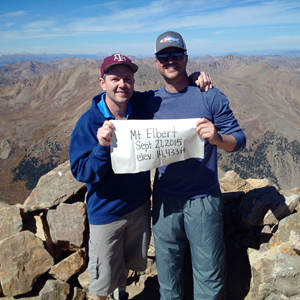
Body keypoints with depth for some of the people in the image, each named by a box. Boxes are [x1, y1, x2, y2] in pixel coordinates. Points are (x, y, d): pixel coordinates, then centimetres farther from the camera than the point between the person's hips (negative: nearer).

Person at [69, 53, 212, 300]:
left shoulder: (143, 104, -9)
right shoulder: (88, 123, -21)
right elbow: (81, 172, -22)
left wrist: (195, 78, -11)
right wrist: (102, 147, -39)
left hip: (140, 205, 5)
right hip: (106, 212, -4)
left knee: (132, 261, 28)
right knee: (103, 278, 12)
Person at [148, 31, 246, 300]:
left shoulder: (210, 97, -6)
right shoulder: (152, 103, 2)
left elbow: (239, 139, -7)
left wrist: (217, 138, -27)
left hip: (204, 199, -2)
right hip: (165, 199, 3)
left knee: (209, 273, 12)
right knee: (167, 268, 20)